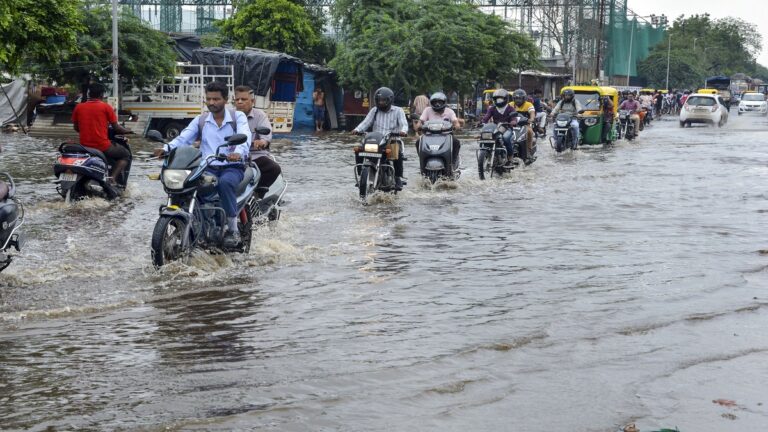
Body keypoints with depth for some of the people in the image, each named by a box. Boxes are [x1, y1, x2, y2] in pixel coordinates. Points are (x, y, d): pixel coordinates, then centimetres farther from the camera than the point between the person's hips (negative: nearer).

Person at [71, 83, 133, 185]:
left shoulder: (78, 107, 4)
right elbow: (116, 128, -2)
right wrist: (127, 131, 18)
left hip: (84, 146, 5)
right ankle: (112, 177, -7)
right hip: (103, 146, -5)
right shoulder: (106, 107, -5)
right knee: (126, 155, 16)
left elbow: (76, 128, 14)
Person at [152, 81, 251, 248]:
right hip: (207, 167, 3)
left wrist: (239, 153, -40)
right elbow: (184, 138, 0)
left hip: (232, 167, -3)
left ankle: (233, 229, -25)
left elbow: (244, 137, -16)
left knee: (225, 183, -38)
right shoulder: (200, 120, 14)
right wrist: (167, 148, -22)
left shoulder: (238, 117, 4)